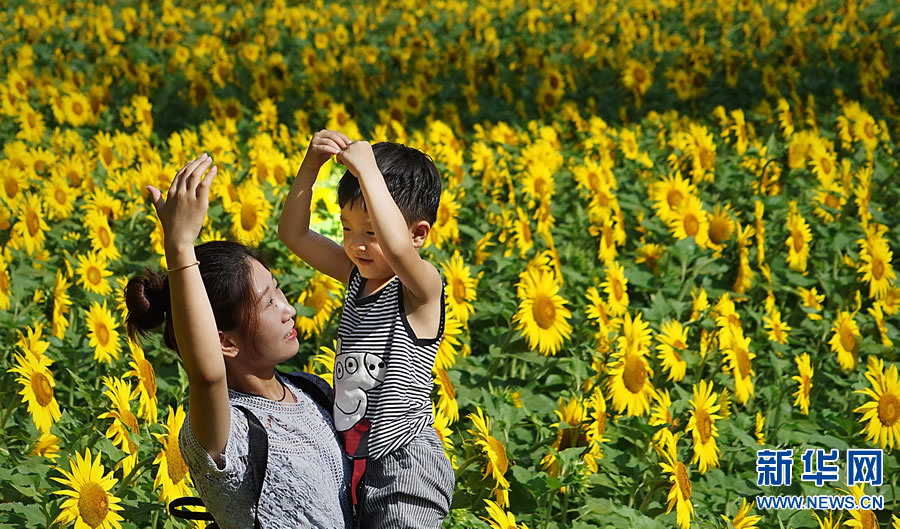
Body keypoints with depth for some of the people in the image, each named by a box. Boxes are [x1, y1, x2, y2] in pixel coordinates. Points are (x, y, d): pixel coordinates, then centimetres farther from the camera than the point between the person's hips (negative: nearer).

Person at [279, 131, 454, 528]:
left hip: (404, 467, -8)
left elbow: (397, 247, -39)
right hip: (354, 462, 8)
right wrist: (311, 164, -7)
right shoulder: (357, 275, 6)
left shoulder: (420, 288, -16)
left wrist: (367, 171, -31)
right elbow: (293, 234, 6)